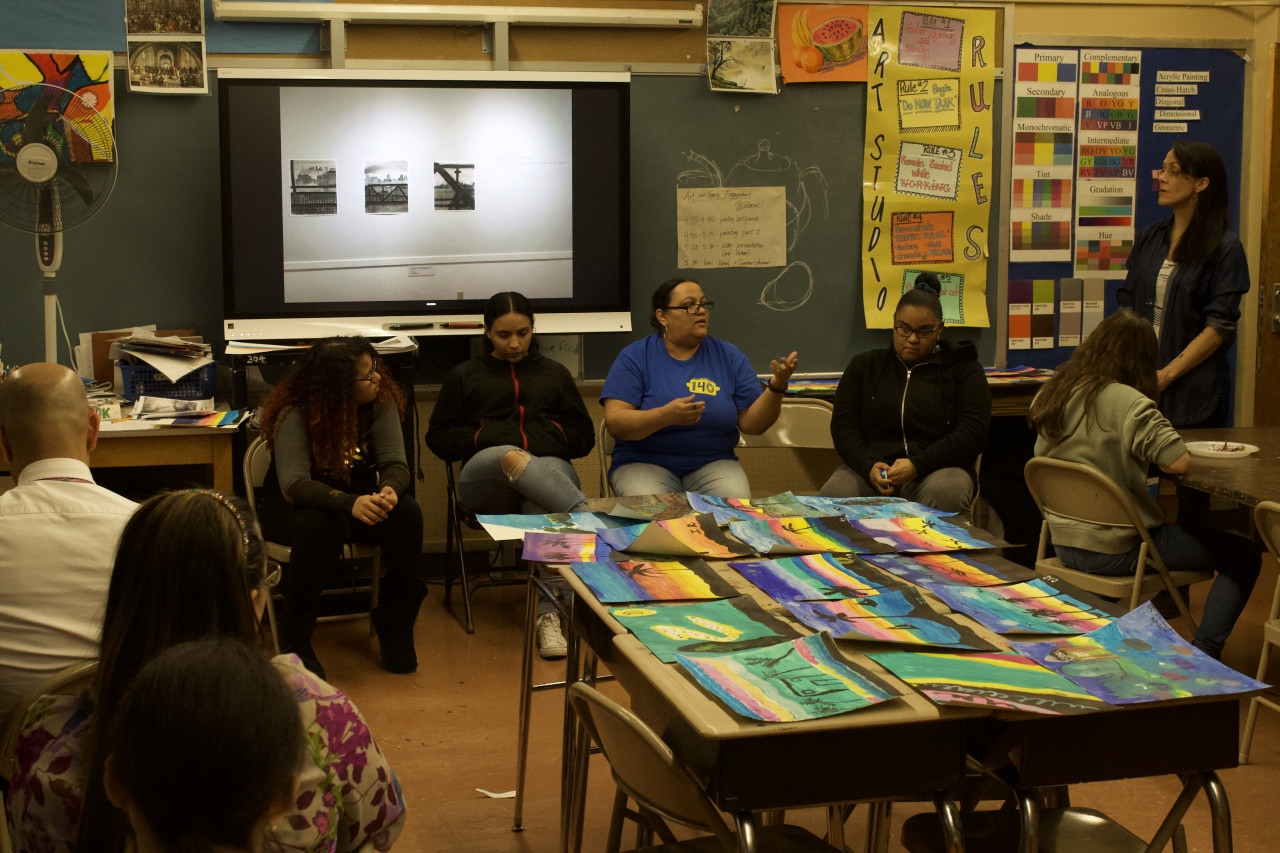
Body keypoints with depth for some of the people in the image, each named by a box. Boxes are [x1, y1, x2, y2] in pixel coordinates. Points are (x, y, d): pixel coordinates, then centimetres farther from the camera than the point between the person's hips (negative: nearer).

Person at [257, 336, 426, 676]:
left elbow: (393, 461, -17)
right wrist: (350, 503, -52)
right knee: (319, 524, -39)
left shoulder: (380, 402, -10)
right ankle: (295, 641, -21)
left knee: (406, 513, -26)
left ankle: (395, 624, -10)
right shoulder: (295, 415, -24)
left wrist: (390, 489, -43)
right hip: (290, 505, -4)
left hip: (359, 498, 4)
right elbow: (294, 484, -35)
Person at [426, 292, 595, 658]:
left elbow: (584, 437, 25)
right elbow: (438, 438, 18)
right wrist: (484, 436, 1)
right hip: (484, 474, -1)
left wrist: (552, 435, 4)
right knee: (510, 458, -41)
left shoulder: (554, 374, 28)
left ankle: (548, 613, -52)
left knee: (546, 509, -40)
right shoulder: (465, 376, 24)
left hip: (549, 470, 1)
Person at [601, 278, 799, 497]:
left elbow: (751, 424, 3)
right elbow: (614, 423, -12)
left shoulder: (729, 356, 7)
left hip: (713, 463, 2)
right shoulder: (634, 357, -2)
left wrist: (777, 386, -15)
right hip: (646, 463, -2)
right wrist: (666, 416, -28)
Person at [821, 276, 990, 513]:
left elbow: (973, 433, -1)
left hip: (937, 469, -1)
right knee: (835, 493, -33)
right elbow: (843, 425, 8)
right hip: (869, 469, 1)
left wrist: (917, 465, -15)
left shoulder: (963, 369, 11)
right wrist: (869, 466, -13)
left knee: (945, 493, -39)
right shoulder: (864, 366, 18)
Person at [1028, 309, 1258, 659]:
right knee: (1243, 555, 3)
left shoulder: (1050, 395, 3)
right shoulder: (1129, 403, -20)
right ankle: (1202, 655, -1)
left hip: (1062, 544, 8)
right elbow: (1178, 462, -23)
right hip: (1113, 549, -8)